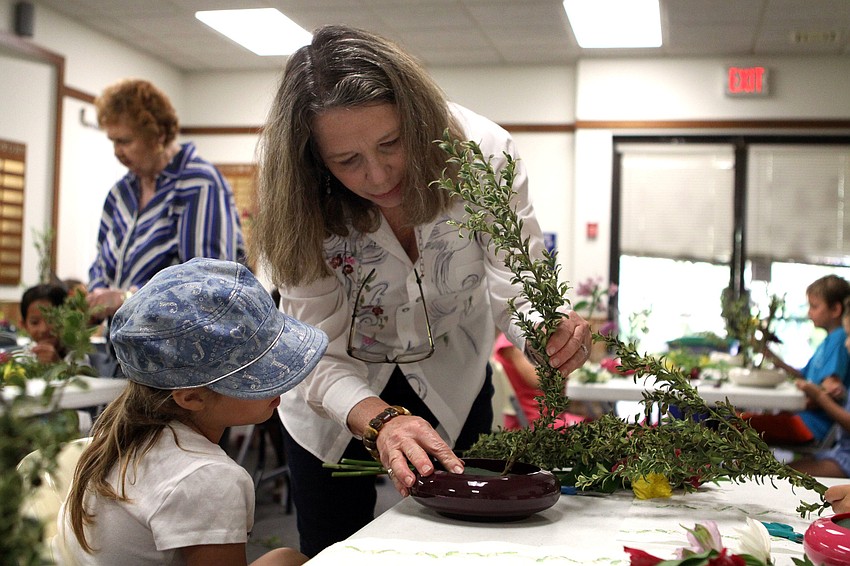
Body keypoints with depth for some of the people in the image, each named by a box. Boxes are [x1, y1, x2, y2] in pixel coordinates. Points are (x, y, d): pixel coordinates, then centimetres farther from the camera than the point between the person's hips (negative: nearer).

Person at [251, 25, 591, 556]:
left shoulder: (484, 153, -29)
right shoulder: (300, 203, -29)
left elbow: (517, 288, -27)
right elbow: (318, 354, -30)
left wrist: (553, 333, -49)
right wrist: (380, 420, -49)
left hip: (453, 377, 1)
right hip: (339, 391, 0)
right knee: (329, 550, 12)